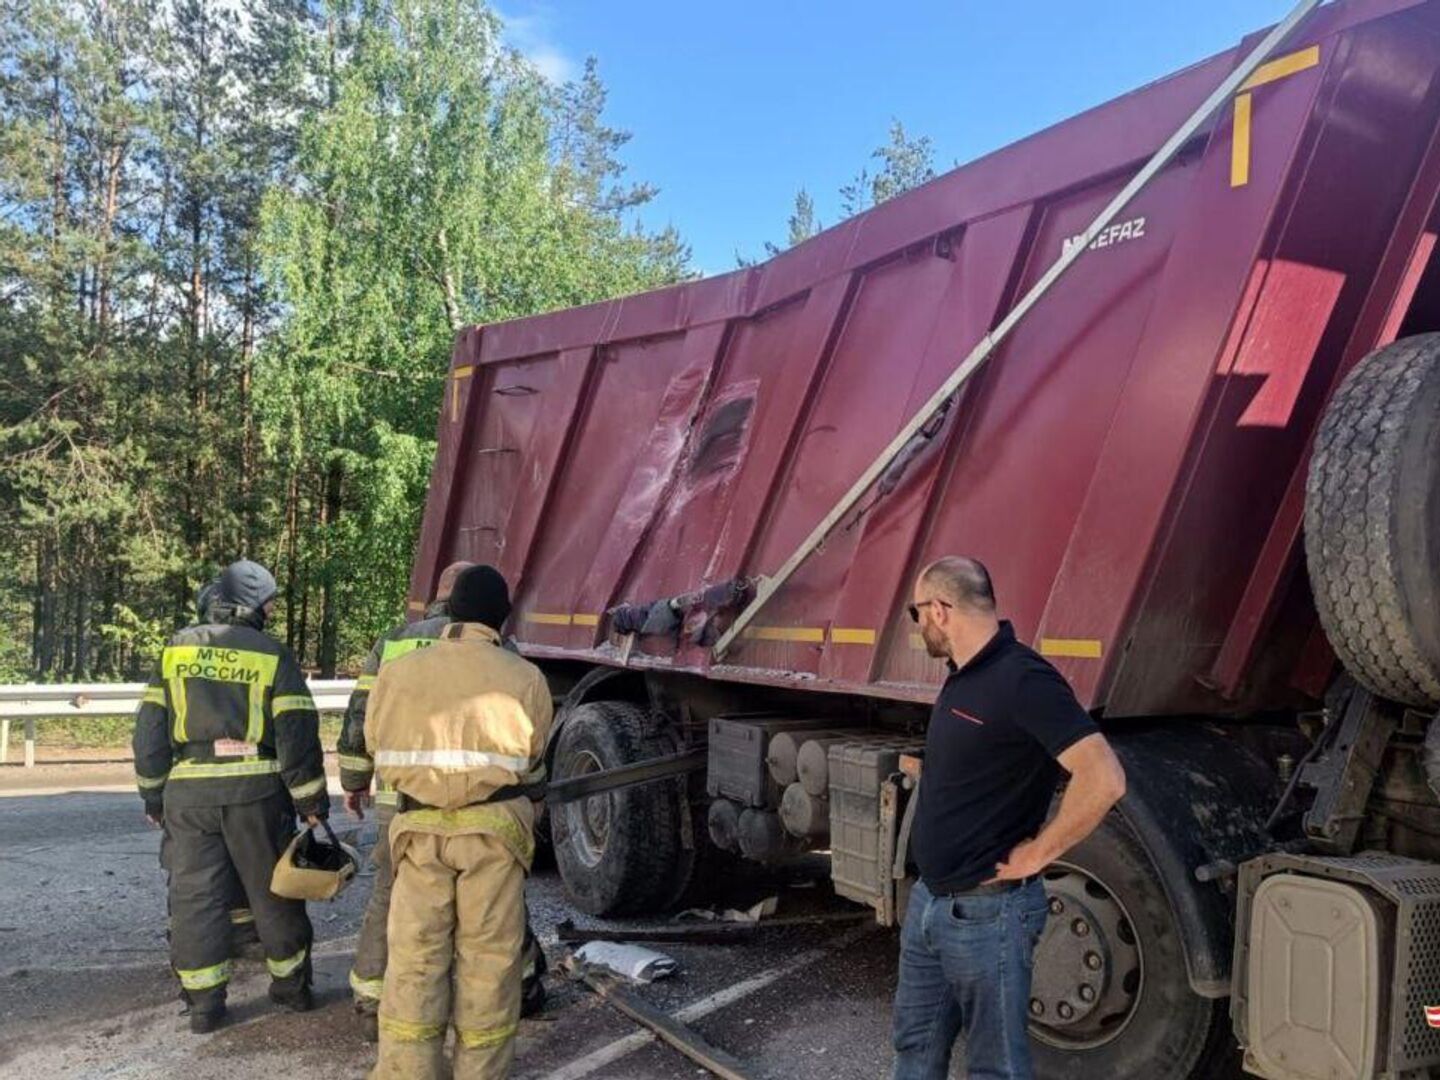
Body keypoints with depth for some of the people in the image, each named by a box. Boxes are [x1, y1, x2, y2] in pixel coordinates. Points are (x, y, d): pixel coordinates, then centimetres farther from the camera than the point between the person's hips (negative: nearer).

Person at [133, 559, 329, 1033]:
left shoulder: (177, 649, 6)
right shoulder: (272, 655, -2)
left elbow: (151, 726, 7)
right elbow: (297, 733, -6)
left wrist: (153, 794, 15)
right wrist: (311, 800, 1)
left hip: (189, 792, 2)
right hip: (256, 791, -1)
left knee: (195, 895, 10)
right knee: (271, 890, 12)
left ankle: (204, 1002, 13)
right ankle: (291, 985, 24)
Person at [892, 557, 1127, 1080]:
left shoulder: (1021, 679, -22)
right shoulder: (963, 677, 8)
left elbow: (1103, 779, -30)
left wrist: (1036, 854, -21)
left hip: (986, 913, -9)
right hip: (928, 902, 9)